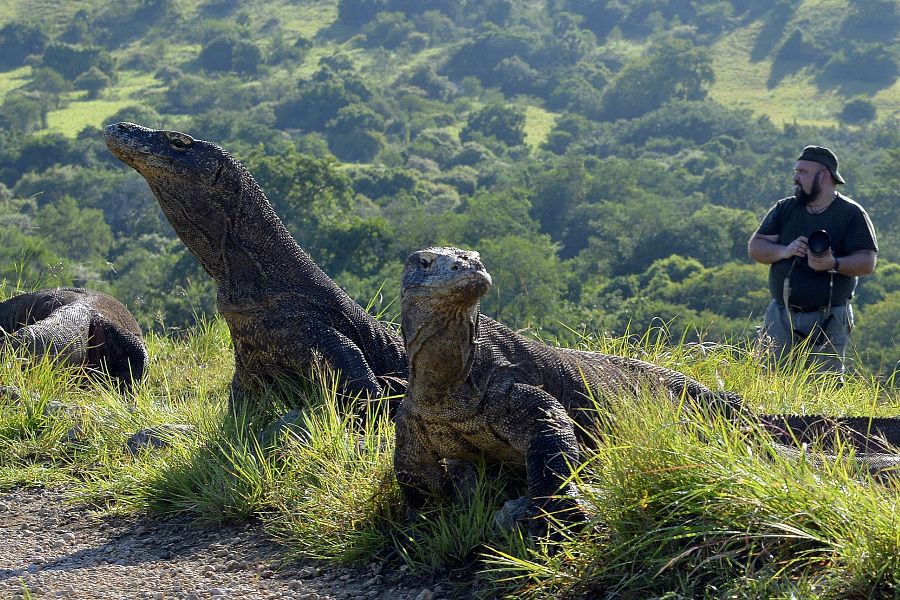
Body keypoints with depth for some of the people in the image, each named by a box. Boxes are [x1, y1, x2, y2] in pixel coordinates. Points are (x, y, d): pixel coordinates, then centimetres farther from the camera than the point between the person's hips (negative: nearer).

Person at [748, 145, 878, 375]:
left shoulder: (852, 214, -2)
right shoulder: (784, 209, 10)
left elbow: (867, 262, -8)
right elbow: (755, 247, 5)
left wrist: (834, 264, -27)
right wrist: (784, 251, -15)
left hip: (828, 321, -4)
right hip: (781, 316, 4)